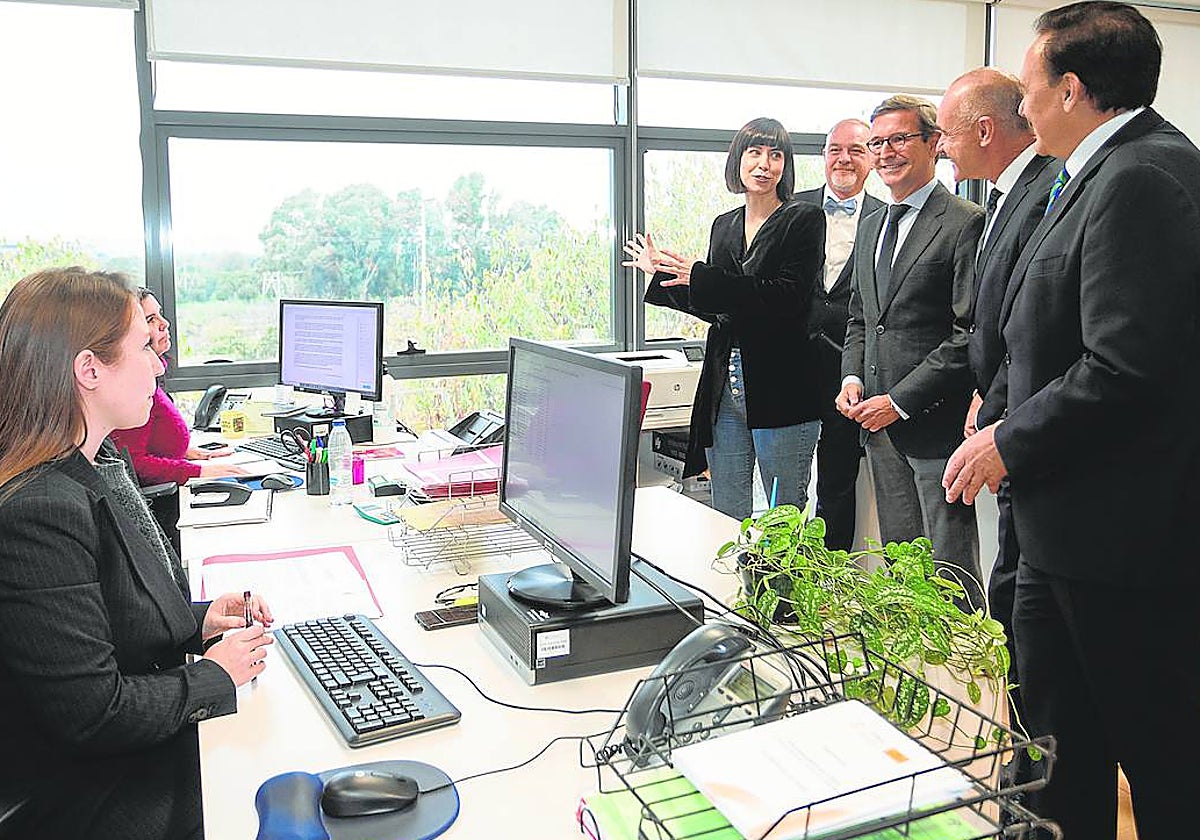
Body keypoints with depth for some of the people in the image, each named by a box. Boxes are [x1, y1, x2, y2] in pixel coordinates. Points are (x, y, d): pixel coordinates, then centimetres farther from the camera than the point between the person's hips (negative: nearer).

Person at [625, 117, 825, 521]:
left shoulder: (804, 220, -3)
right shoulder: (724, 225, 15)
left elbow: (787, 297, -17)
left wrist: (700, 277, -19)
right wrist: (661, 272, 19)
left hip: (780, 387, -5)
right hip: (724, 386, 6)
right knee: (726, 516, 12)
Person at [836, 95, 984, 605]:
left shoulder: (965, 224, -10)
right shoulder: (872, 226, 16)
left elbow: (969, 334, -15)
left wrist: (900, 401, -16)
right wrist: (852, 377, 5)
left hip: (936, 422, -7)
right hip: (880, 425, 8)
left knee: (950, 565, 1)